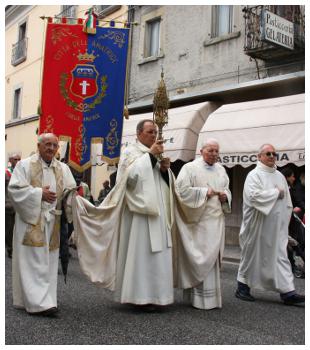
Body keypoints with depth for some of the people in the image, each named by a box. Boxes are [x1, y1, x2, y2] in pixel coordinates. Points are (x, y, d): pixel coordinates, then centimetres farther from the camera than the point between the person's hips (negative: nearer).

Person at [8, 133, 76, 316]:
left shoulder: (63, 169, 13)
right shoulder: (25, 165, 0)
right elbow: (15, 189, -9)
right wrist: (39, 193, -16)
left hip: (53, 222, 5)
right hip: (31, 220, -4)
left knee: (49, 263, 8)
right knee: (33, 263, -6)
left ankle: (46, 299, 18)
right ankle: (39, 303, -7)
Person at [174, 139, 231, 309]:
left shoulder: (221, 169, 15)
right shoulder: (190, 168, -4)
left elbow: (227, 189, 23)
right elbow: (181, 189, -14)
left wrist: (225, 196, 0)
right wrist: (204, 192, -16)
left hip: (216, 220, 6)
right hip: (199, 220, -6)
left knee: (213, 256, 9)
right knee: (202, 257, -6)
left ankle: (211, 294, 21)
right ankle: (202, 297, 4)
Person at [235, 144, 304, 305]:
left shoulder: (279, 176, 12)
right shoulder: (254, 175, -8)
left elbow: (287, 200, 16)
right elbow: (254, 195, -24)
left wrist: (285, 218, 8)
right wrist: (276, 192, -14)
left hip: (277, 227, 5)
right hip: (257, 226, -5)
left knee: (280, 256, 1)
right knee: (252, 255, 7)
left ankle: (287, 292, -1)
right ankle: (243, 287, 21)